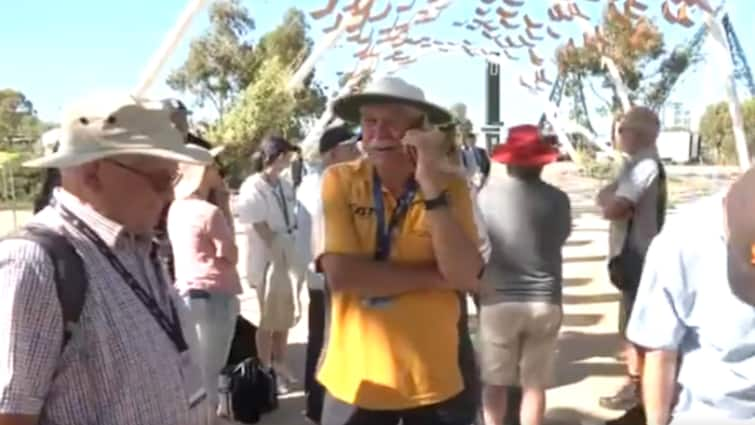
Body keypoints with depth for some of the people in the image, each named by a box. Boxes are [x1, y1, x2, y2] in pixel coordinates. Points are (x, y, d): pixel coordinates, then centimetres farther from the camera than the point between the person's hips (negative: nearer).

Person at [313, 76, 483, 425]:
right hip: (357, 377, -1)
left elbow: (467, 276, -17)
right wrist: (437, 276, -16)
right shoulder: (339, 181, -8)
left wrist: (431, 185, -22)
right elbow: (341, 274, -19)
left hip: (438, 377, 1)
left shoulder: (451, 186, -5)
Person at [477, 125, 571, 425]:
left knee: (495, 382, 15)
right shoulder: (557, 199, -6)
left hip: (499, 301, -1)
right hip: (545, 302, 1)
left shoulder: (487, 195, -9)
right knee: (534, 384, 12)